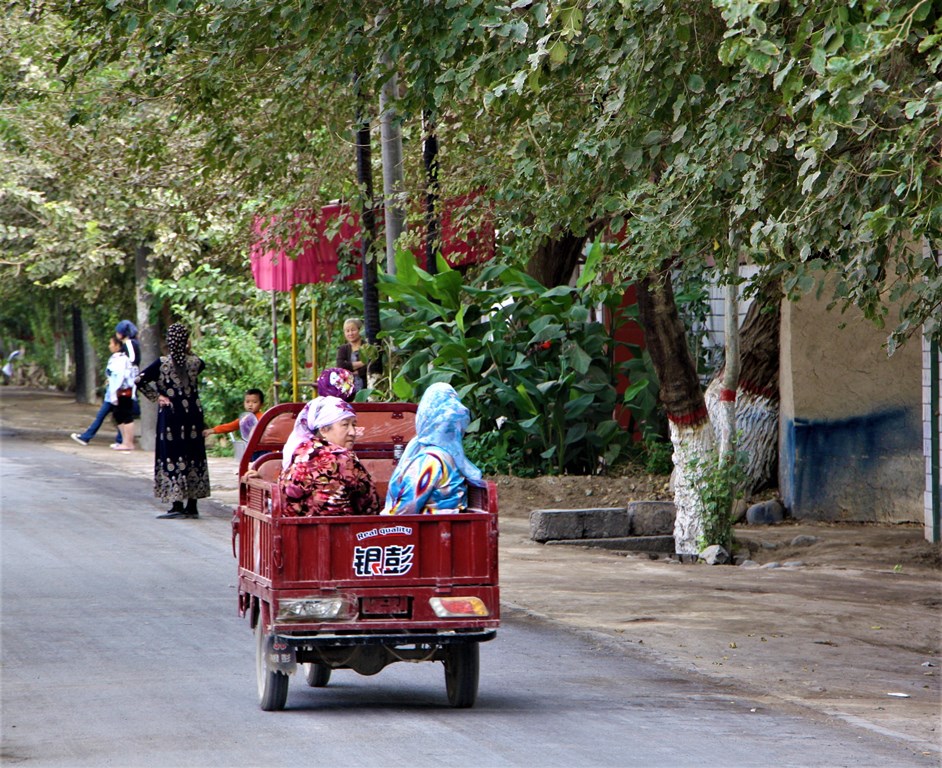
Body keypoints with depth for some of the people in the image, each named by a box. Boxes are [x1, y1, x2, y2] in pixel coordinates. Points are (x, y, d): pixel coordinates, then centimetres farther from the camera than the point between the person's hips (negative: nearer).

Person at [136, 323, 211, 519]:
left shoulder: (162, 363, -8)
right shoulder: (195, 362, -3)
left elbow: (140, 380, -13)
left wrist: (156, 397, -5)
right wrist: (188, 351, 15)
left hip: (170, 414, -2)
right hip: (192, 414, 2)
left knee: (172, 458, 1)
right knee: (193, 458, 10)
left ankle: (177, 505, -4)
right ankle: (192, 505, 13)